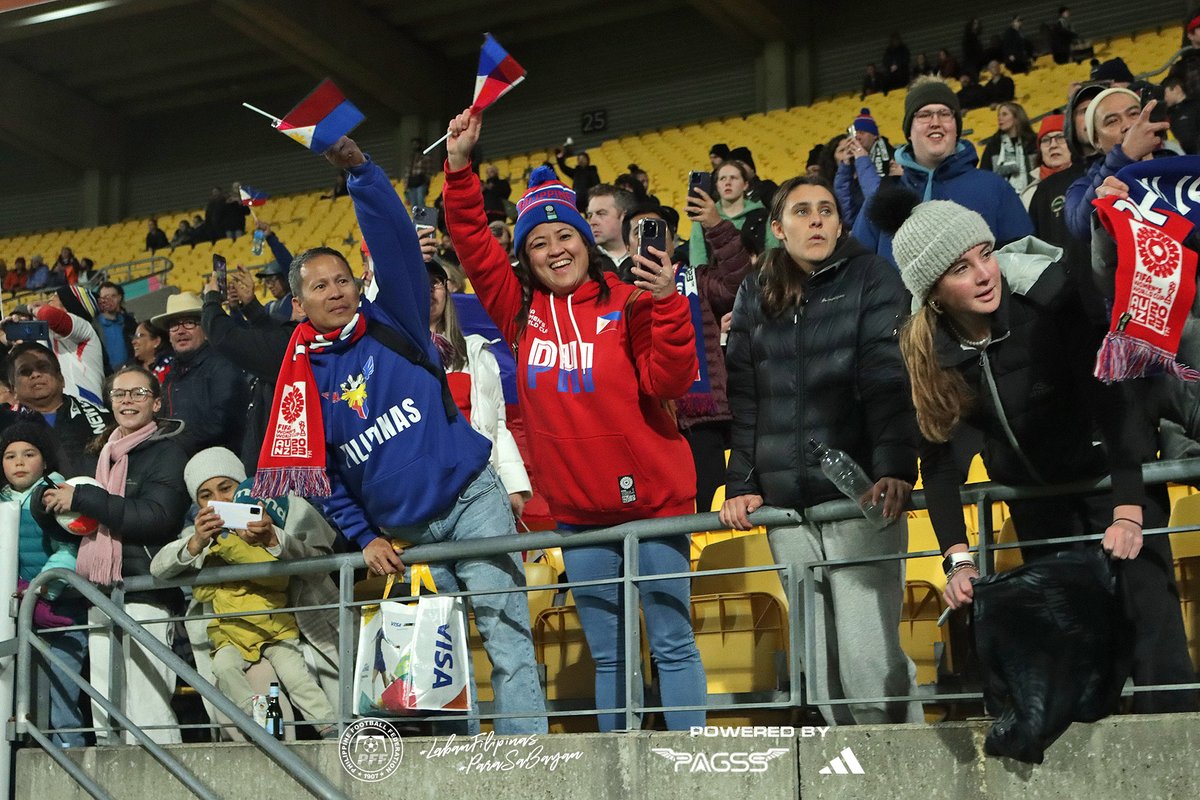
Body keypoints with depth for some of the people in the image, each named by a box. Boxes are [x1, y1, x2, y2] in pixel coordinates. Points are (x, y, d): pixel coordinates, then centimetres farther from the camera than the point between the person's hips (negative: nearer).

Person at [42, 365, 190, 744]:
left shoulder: (166, 452, -2)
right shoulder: (106, 453, 22)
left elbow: (157, 517, -17)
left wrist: (82, 498, -14)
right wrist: (53, 500, 7)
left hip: (145, 596, -8)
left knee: (146, 717, -12)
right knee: (105, 718, 7)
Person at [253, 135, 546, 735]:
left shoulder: (392, 321, 0)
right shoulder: (302, 380, 6)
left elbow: (395, 242, -15)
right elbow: (321, 473, 12)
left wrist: (358, 169, -27)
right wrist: (363, 537, 2)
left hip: (470, 499, -3)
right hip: (403, 534, 3)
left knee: (503, 627, -10)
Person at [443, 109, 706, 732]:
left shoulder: (626, 303, -6)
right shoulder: (521, 311, 5)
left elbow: (666, 383, -15)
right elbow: (472, 242, 3)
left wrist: (667, 305, -27)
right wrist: (459, 166, -7)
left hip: (651, 499, -4)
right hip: (577, 512, 4)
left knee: (672, 644, 1)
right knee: (606, 653, 13)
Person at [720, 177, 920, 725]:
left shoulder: (869, 279, 4)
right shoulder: (755, 296, 15)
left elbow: (888, 380, -9)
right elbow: (743, 399, 13)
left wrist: (895, 470, -21)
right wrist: (740, 486, 4)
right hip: (786, 506, 4)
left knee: (870, 660, -12)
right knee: (821, 668, 4)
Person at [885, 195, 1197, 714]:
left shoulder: (1048, 292, -24)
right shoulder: (922, 348, -14)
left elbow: (1111, 394, -25)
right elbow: (937, 453, -11)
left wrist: (1129, 512, -33)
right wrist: (958, 558, -21)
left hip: (1105, 471, -3)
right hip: (1032, 494, 3)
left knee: (1147, 610, -13)